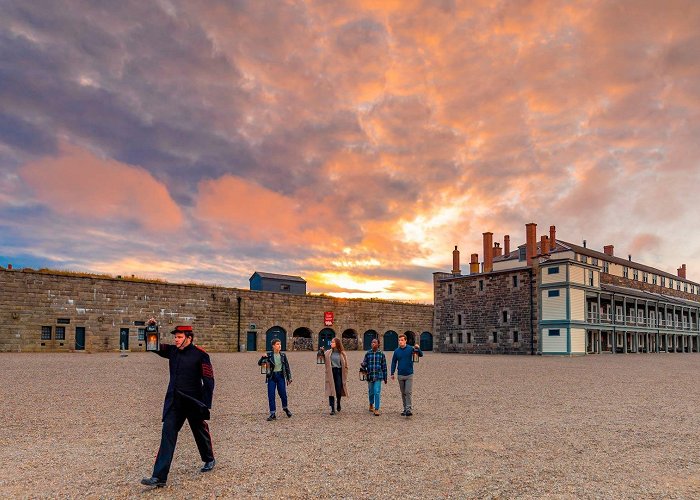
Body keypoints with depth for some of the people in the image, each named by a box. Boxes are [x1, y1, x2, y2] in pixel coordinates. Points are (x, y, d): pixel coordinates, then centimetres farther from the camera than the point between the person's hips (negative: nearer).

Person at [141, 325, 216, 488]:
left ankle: (209, 460, 41)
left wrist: (206, 404, -15)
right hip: (174, 403, 4)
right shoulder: (172, 351, 3)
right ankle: (159, 477, -4)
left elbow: (209, 380, -12)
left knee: (201, 433, 15)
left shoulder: (200, 354, -13)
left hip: (193, 403, -4)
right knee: (167, 435, -4)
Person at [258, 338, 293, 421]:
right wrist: (263, 357, -28)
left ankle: (285, 408, 32)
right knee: (271, 395, 0)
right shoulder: (269, 355, -5)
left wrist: (289, 378, 6)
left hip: (280, 376, 1)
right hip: (271, 377, -1)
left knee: (283, 394, 4)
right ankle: (273, 414, 10)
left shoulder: (283, 355, 1)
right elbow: (259, 363, -7)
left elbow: (287, 367, 7)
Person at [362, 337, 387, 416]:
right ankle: (371, 405, 38)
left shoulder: (381, 354, 1)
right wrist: (363, 365, -18)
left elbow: (384, 367, 5)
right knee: (371, 392, 14)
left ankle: (376, 409, -6)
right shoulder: (368, 353, 3)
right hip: (370, 376, 2)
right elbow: (365, 363, 6)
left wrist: (385, 378, 7)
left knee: (377, 392, -10)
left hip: (378, 376, -2)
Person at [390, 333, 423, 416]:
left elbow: (421, 355, -12)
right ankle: (405, 409, 19)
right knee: (403, 393, 10)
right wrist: (392, 373, 3)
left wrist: (418, 349, -32)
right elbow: (394, 363, 8)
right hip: (400, 375, 3)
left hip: (409, 375, -3)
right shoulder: (396, 351, 2)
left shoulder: (410, 349, -5)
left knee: (408, 392, -11)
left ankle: (409, 409, -11)